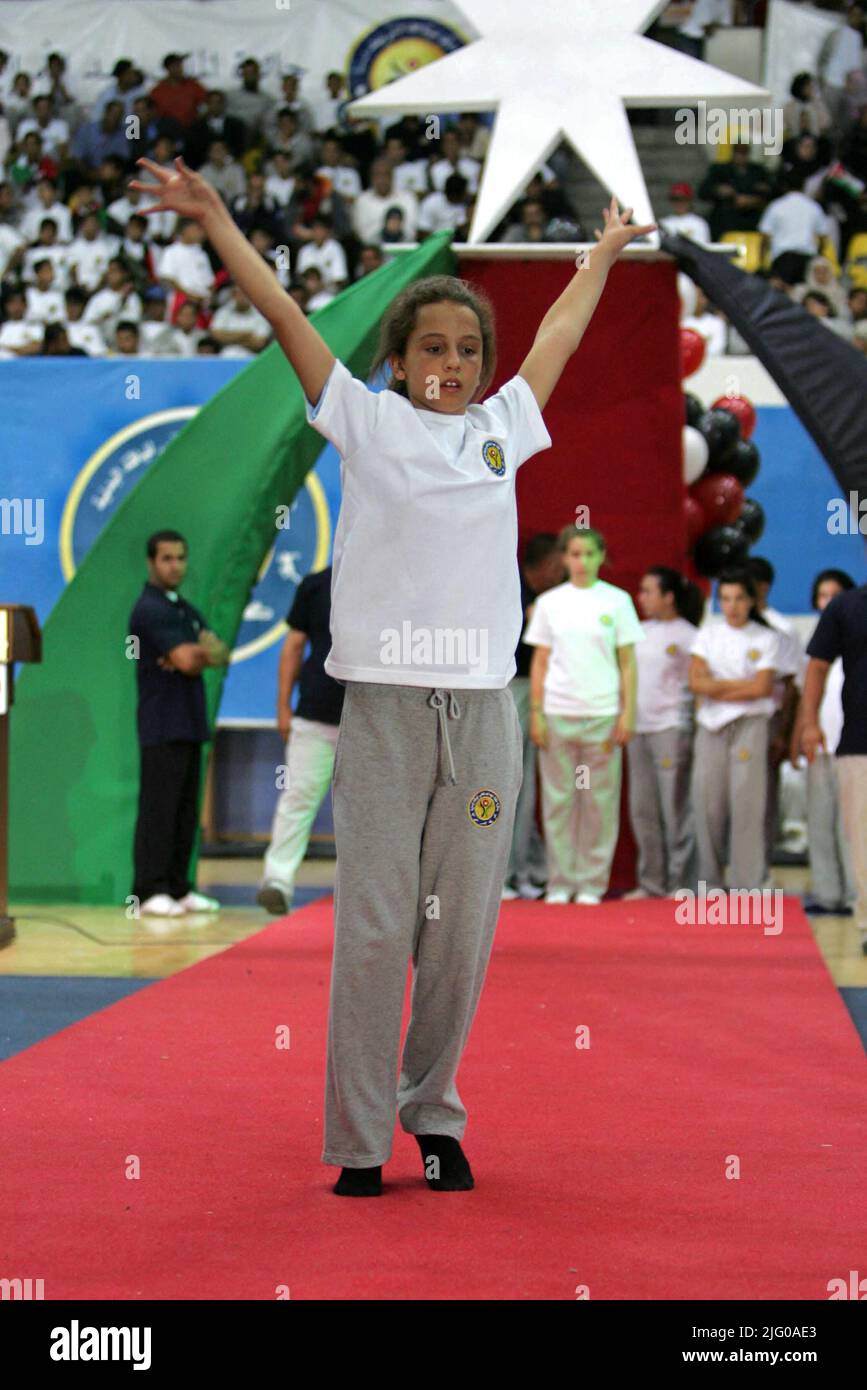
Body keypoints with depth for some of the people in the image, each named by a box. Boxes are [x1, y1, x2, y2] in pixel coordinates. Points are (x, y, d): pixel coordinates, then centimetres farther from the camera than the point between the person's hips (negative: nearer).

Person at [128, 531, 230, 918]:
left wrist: (197, 654, -12)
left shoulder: (186, 610, 18)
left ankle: (178, 888, 11)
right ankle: (150, 891, -9)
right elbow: (188, 660, -19)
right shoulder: (150, 610, -10)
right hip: (162, 724, -9)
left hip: (189, 723, 9)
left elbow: (221, 654, 7)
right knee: (158, 809, -9)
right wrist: (204, 652, 1)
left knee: (185, 810, 8)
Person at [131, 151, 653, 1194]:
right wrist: (212, 217, 4)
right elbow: (283, 315, 4)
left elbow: (562, 330, 27)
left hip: (482, 708, 3)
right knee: (373, 929, -3)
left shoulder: (503, 428, 14)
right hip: (385, 705, -3)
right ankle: (358, 1138, 5)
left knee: (461, 930, 5)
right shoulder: (367, 423, 5)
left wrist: (606, 251, 38)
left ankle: (434, 1117, 19)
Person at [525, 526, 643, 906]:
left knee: (600, 802, 0)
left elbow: (628, 663, 4)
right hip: (557, 714, 1)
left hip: (603, 714, -1)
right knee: (558, 801, 2)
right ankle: (560, 884, 9)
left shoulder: (617, 601, 4)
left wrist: (627, 713, -4)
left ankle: (592, 884, 7)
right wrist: (535, 713, 0)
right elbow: (540, 661, 8)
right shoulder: (549, 603, 7)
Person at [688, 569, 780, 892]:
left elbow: (762, 688, -6)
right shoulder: (708, 634, 11)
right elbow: (696, 681, -1)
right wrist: (742, 685, -5)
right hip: (711, 726, 2)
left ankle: (747, 883, -5)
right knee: (708, 803, -1)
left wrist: (716, 689, -4)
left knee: (746, 803, -8)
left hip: (749, 724, -2)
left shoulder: (766, 638, 5)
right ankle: (710, 882, 7)